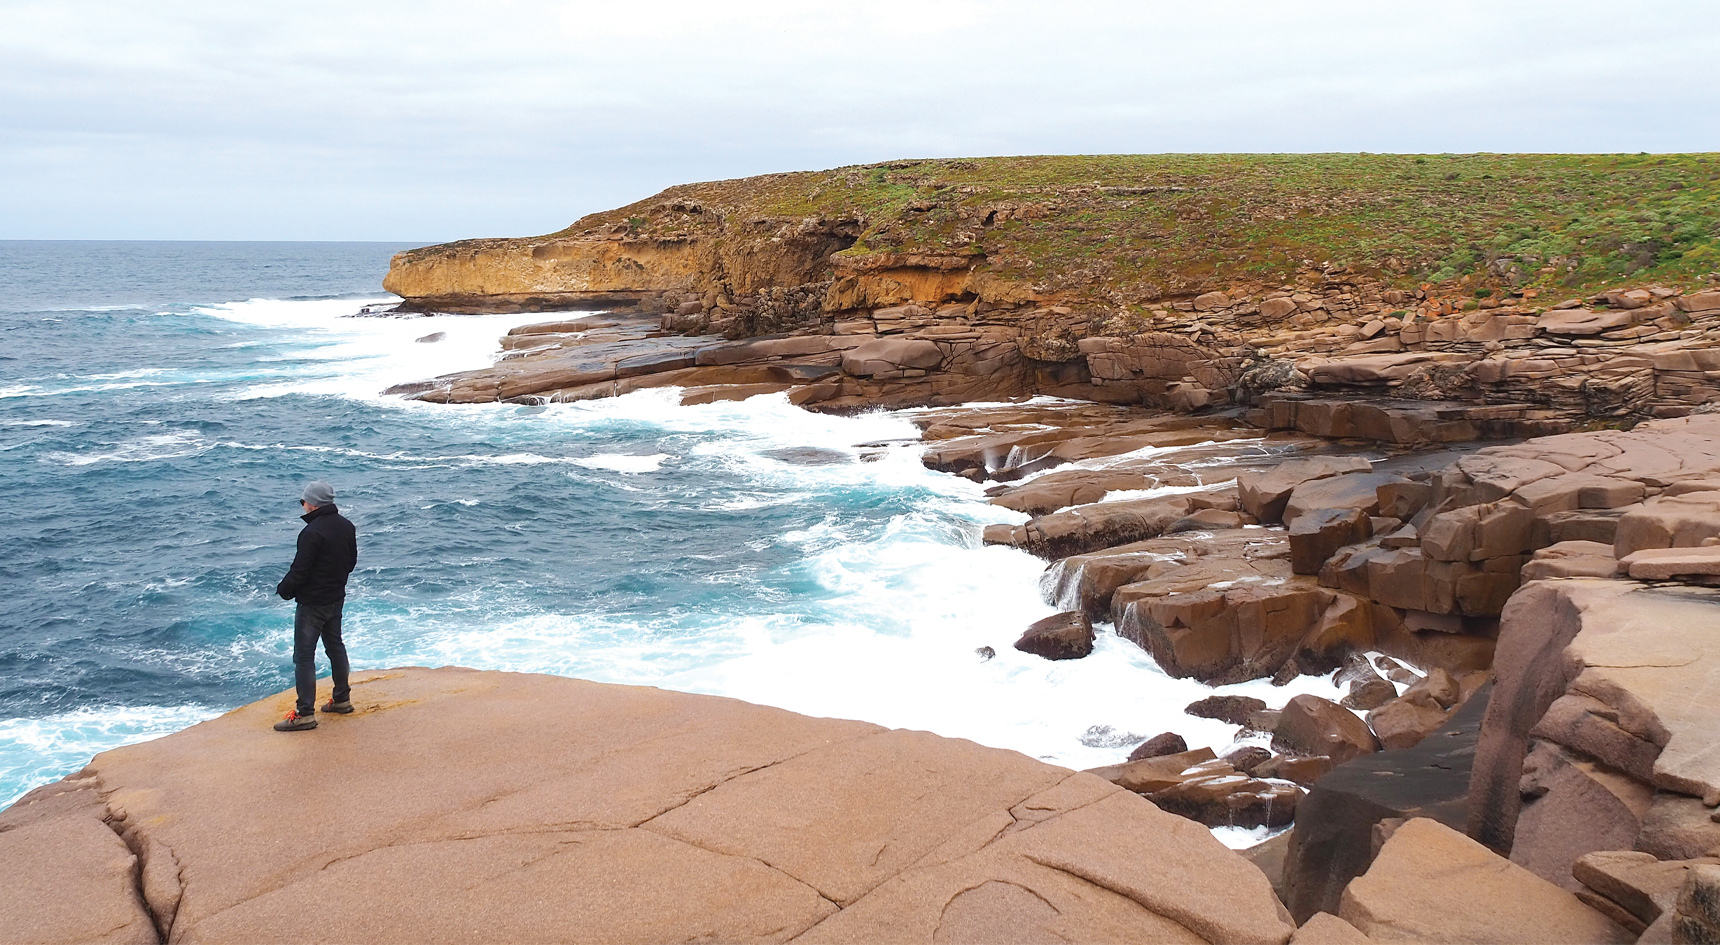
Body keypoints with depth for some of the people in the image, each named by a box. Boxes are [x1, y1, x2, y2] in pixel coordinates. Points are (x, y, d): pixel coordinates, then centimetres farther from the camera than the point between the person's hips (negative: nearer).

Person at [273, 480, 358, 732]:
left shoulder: (312, 532, -23)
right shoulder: (347, 527, 3)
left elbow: (299, 570, -21)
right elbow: (351, 561, 14)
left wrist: (283, 590, -4)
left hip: (312, 603, -9)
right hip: (337, 598, 9)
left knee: (304, 656, -4)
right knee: (335, 646, 22)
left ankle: (305, 713, -4)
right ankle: (342, 698, 32)